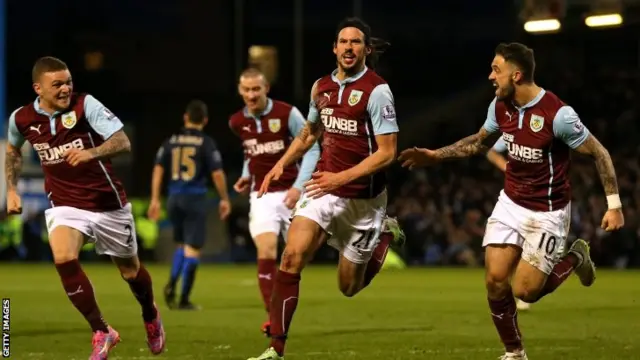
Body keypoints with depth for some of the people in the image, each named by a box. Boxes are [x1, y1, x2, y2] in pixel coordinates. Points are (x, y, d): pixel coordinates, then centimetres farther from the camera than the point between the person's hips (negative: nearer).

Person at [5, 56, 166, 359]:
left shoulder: (85, 105, -17)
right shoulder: (22, 119, -6)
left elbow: (123, 142, -26)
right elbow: (13, 151, 17)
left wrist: (91, 153, -44)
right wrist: (11, 190, 9)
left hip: (107, 202, -1)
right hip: (64, 204, 1)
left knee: (130, 270, 13)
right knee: (63, 260, -26)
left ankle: (150, 317, 48)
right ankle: (101, 333, -11)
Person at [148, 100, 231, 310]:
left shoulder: (171, 141, 6)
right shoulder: (206, 143, -6)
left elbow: (158, 170, 4)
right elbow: (217, 174, -9)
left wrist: (155, 200, 8)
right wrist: (224, 199, 3)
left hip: (175, 198, 4)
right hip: (196, 199, -4)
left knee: (182, 244, 22)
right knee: (192, 249, 1)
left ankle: (172, 283, 1)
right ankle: (184, 299, -2)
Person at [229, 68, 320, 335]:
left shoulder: (288, 114, -8)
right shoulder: (237, 122, 5)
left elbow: (311, 148, -6)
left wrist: (299, 186, -16)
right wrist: (246, 175, 8)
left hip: (290, 193, -1)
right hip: (261, 195, 2)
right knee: (266, 253, -16)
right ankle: (273, 316, -16)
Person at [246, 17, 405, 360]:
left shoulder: (376, 90, -13)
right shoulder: (321, 87, 5)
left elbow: (386, 152, -16)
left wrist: (341, 178, -23)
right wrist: (281, 164, 10)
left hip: (363, 197, -4)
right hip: (324, 187, 4)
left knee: (350, 287, 7)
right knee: (292, 256, -18)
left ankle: (385, 233, 37)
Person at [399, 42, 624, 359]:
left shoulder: (558, 114, -24)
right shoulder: (501, 105, -4)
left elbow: (599, 154, -15)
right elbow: (479, 141, 17)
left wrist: (614, 205, -17)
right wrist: (436, 155, 9)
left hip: (547, 213, -6)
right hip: (510, 203, 6)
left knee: (524, 291, -8)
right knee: (495, 281, -5)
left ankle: (574, 259, 20)